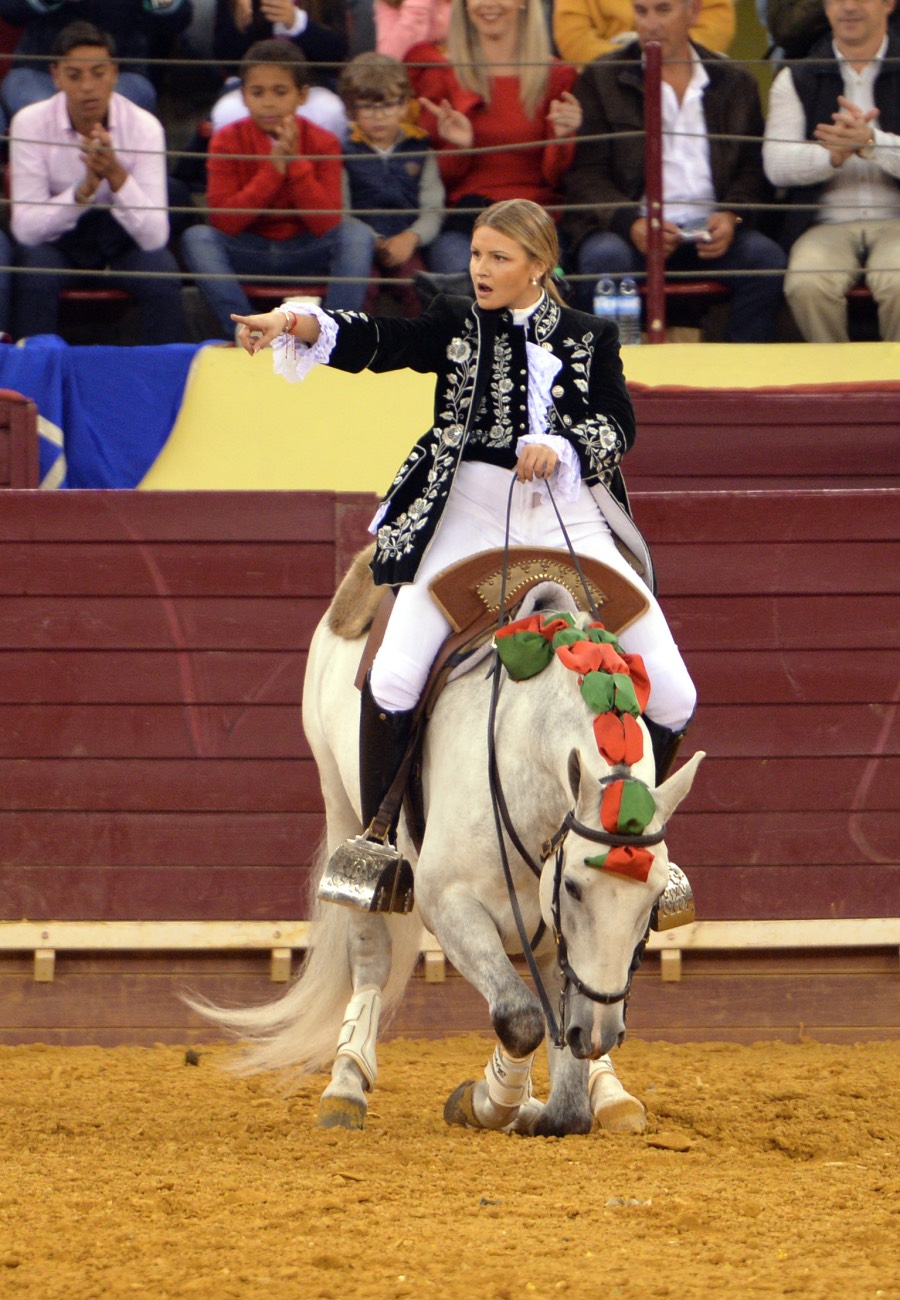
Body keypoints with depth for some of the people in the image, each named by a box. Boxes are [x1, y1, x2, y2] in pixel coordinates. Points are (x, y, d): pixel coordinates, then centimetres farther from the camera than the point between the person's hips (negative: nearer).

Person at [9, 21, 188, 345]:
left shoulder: (144, 127, -17)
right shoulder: (30, 123, -18)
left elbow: (155, 236, -22)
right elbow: (25, 228, -23)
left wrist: (117, 176, -37)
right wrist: (84, 189, -37)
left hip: (122, 237, 1)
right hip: (55, 238, -1)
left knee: (162, 279, -29)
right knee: (34, 279, -32)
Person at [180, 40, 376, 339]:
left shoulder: (322, 143, -6)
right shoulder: (228, 141, -6)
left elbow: (326, 224, -16)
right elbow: (223, 221, -17)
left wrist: (296, 163, -24)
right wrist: (273, 169, -24)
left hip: (305, 252, 0)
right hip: (247, 253, 0)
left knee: (357, 234, -28)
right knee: (197, 238, -29)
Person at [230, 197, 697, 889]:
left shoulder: (589, 338, 9)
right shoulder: (457, 325, 6)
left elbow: (619, 426, 1)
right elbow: (376, 343, -8)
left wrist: (561, 446, -19)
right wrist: (296, 324, -25)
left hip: (570, 519, 1)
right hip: (467, 514, -1)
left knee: (672, 696, -2)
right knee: (392, 682, -18)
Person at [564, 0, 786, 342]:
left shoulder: (734, 83, 17)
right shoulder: (600, 80, 9)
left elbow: (753, 168, 14)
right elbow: (585, 175, 1)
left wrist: (732, 217, -8)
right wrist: (631, 223, -17)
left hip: (708, 233, 2)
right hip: (629, 232, -2)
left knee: (766, 257, -26)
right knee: (605, 259, -34)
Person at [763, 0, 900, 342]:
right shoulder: (796, 80, 13)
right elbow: (776, 165, -1)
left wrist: (870, 143, -23)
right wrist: (833, 154, -19)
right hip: (825, 224, 1)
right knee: (807, 286, -30)